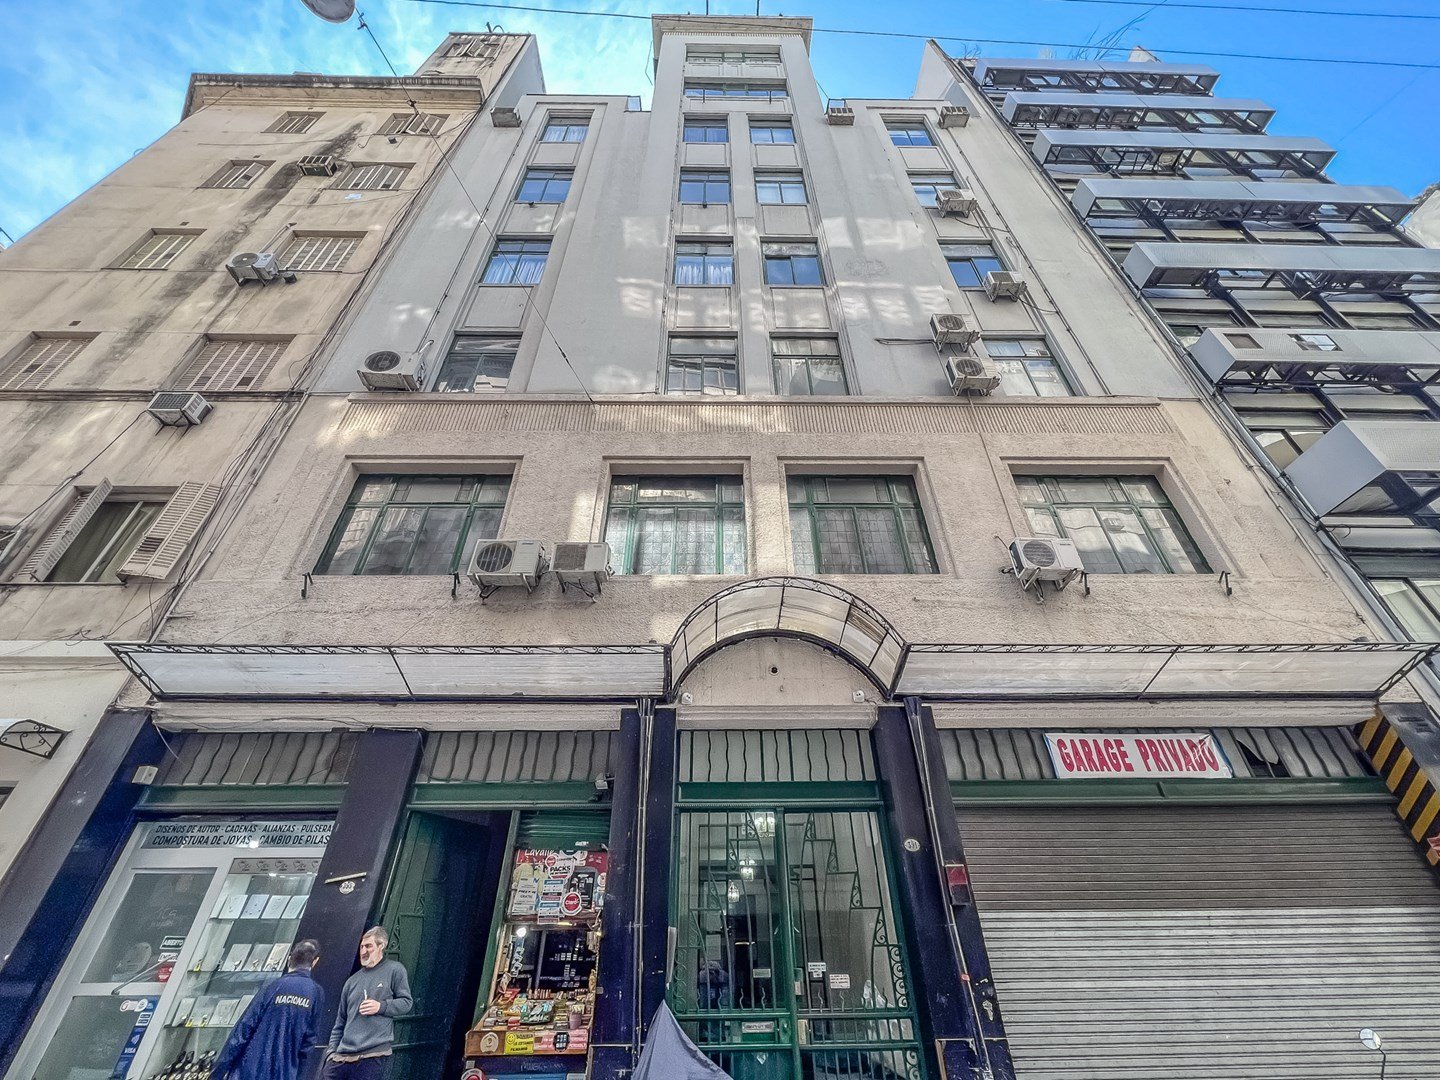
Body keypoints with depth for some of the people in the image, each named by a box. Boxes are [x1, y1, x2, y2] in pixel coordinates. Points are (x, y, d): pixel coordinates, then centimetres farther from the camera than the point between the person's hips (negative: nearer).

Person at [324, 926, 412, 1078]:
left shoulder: (394, 970, -1)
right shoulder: (352, 981, 14)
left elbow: (406, 1002, -1)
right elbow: (340, 1022, 19)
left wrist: (381, 1006, -13)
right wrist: (331, 1051, 10)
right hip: (341, 1055, 5)